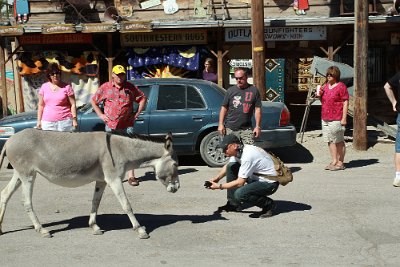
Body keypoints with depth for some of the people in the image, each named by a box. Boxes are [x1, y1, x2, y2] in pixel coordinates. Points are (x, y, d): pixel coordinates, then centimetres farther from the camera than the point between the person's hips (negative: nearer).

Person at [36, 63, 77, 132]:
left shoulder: (66, 87, 2)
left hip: (65, 121, -2)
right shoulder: (44, 87, 10)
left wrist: (74, 119, -7)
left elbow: (73, 104, 1)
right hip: (47, 123, 2)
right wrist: (39, 120, 7)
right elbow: (41, 105, 12)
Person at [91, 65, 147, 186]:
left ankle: (131, 176, 3)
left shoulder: (130, 87, 6)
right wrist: (100, 115, 6)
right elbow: (93, 101, 14)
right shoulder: (105, 87, 6)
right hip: (111, 125, 0)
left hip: (127, 125, 0)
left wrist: (137, 113, 5)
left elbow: (143, 98, 14)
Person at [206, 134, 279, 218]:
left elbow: (240, 182, -27)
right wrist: (217, 178, 1)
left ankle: (268, 204, -4)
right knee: (231, 167, 4)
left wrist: (219, 186, -19)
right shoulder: (238, 151, -1)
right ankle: (233, 204, 10)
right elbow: (227, 167, 17)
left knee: (239, 194, -29)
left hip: (269, 183, -10)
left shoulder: (248, 155, -28)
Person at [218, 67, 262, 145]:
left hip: (246, 129, -1)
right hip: (230, 129, 1)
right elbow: (224, 108, 9)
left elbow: (257, 109, 4)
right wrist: (220, 124, 1)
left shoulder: (254, 91, 5)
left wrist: (258, 126, -2)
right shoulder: (230, 90, 8)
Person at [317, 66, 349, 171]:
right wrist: (320, 95, 4)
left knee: (339, 141, -1)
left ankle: (340, 163, 6)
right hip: (325, 118, 7)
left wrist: (344, 118, -15)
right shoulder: (325, 86, 15)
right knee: (330, 140, 10)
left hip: (336, 119, -7)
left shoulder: (341, 86, -6)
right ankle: (334, 161, 18)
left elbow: (345, 102, -10)